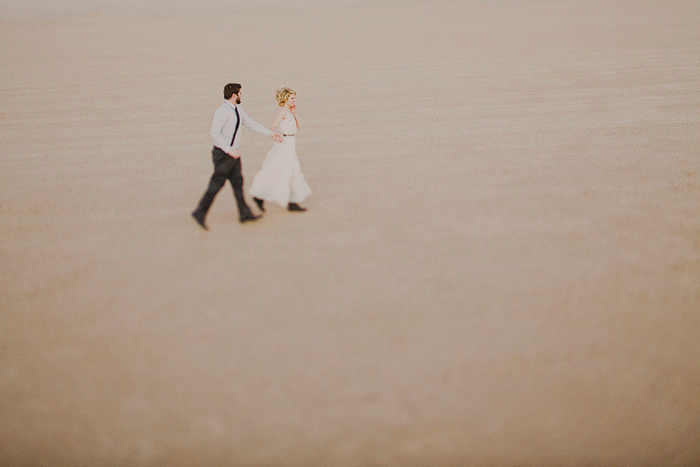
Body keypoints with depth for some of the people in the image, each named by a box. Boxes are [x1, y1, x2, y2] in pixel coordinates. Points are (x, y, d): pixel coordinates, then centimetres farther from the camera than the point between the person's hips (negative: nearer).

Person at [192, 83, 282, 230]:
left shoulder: (238, 109, 8)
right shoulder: (222, 111, -20)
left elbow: (250, 123, 19)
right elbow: (215, 133, -27)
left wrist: (270, 133, 20)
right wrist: (229, 150, -30)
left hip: (234, 153, 9)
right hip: (223, 154, -9)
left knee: (237, 182, 12)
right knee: (216, 184, -2)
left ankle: (245, 213, 20)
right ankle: (199, 213, 9)